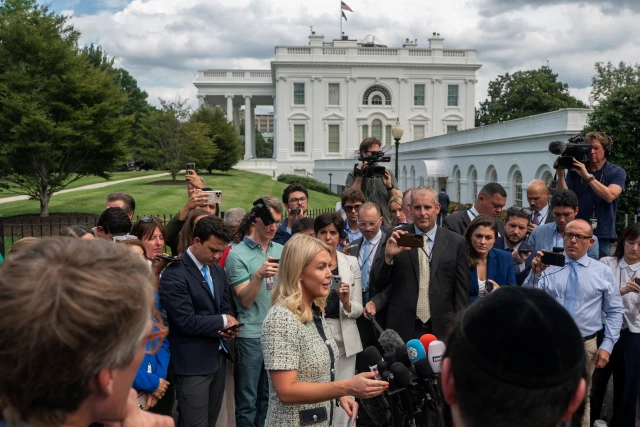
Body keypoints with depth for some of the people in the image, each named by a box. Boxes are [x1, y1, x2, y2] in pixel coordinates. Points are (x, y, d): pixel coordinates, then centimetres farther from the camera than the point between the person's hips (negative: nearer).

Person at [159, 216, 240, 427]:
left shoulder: (218, 271, 10)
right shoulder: (174, 274, -17)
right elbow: (186, 322, -21)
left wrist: (229, 328, -8)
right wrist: (222, 322, -10)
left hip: (219, 357, 8)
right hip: (192, 363, -8)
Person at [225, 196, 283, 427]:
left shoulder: (281, 251, 6)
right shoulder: (237, 254, -9)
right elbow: (245, 301, -13)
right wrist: (259, 275, -27)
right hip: (251, 336, -5)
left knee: (269, 396, 15)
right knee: (248, 400, 6)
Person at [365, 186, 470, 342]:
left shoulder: (456, 242, 0)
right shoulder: (396, 238, 0)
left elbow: (462, 290, 4)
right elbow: (380, 284, 2)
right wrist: (388, 256, -15)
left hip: (441, 330, 0)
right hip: (402, 329, 0)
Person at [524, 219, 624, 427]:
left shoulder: (603, 272, 3)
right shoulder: (547, 265, -2)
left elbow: (615, 312, 4)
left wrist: (607, 346, -5)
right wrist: (535, 274, -23)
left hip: (585, 346, 1)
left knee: (580, 400, 14)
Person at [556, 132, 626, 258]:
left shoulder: (617, 172, 3)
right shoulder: (575, 170, 8)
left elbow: (610, 196, -15)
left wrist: (588, 176, -19)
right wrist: (560, 175, -14)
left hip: (602, 235, -1)